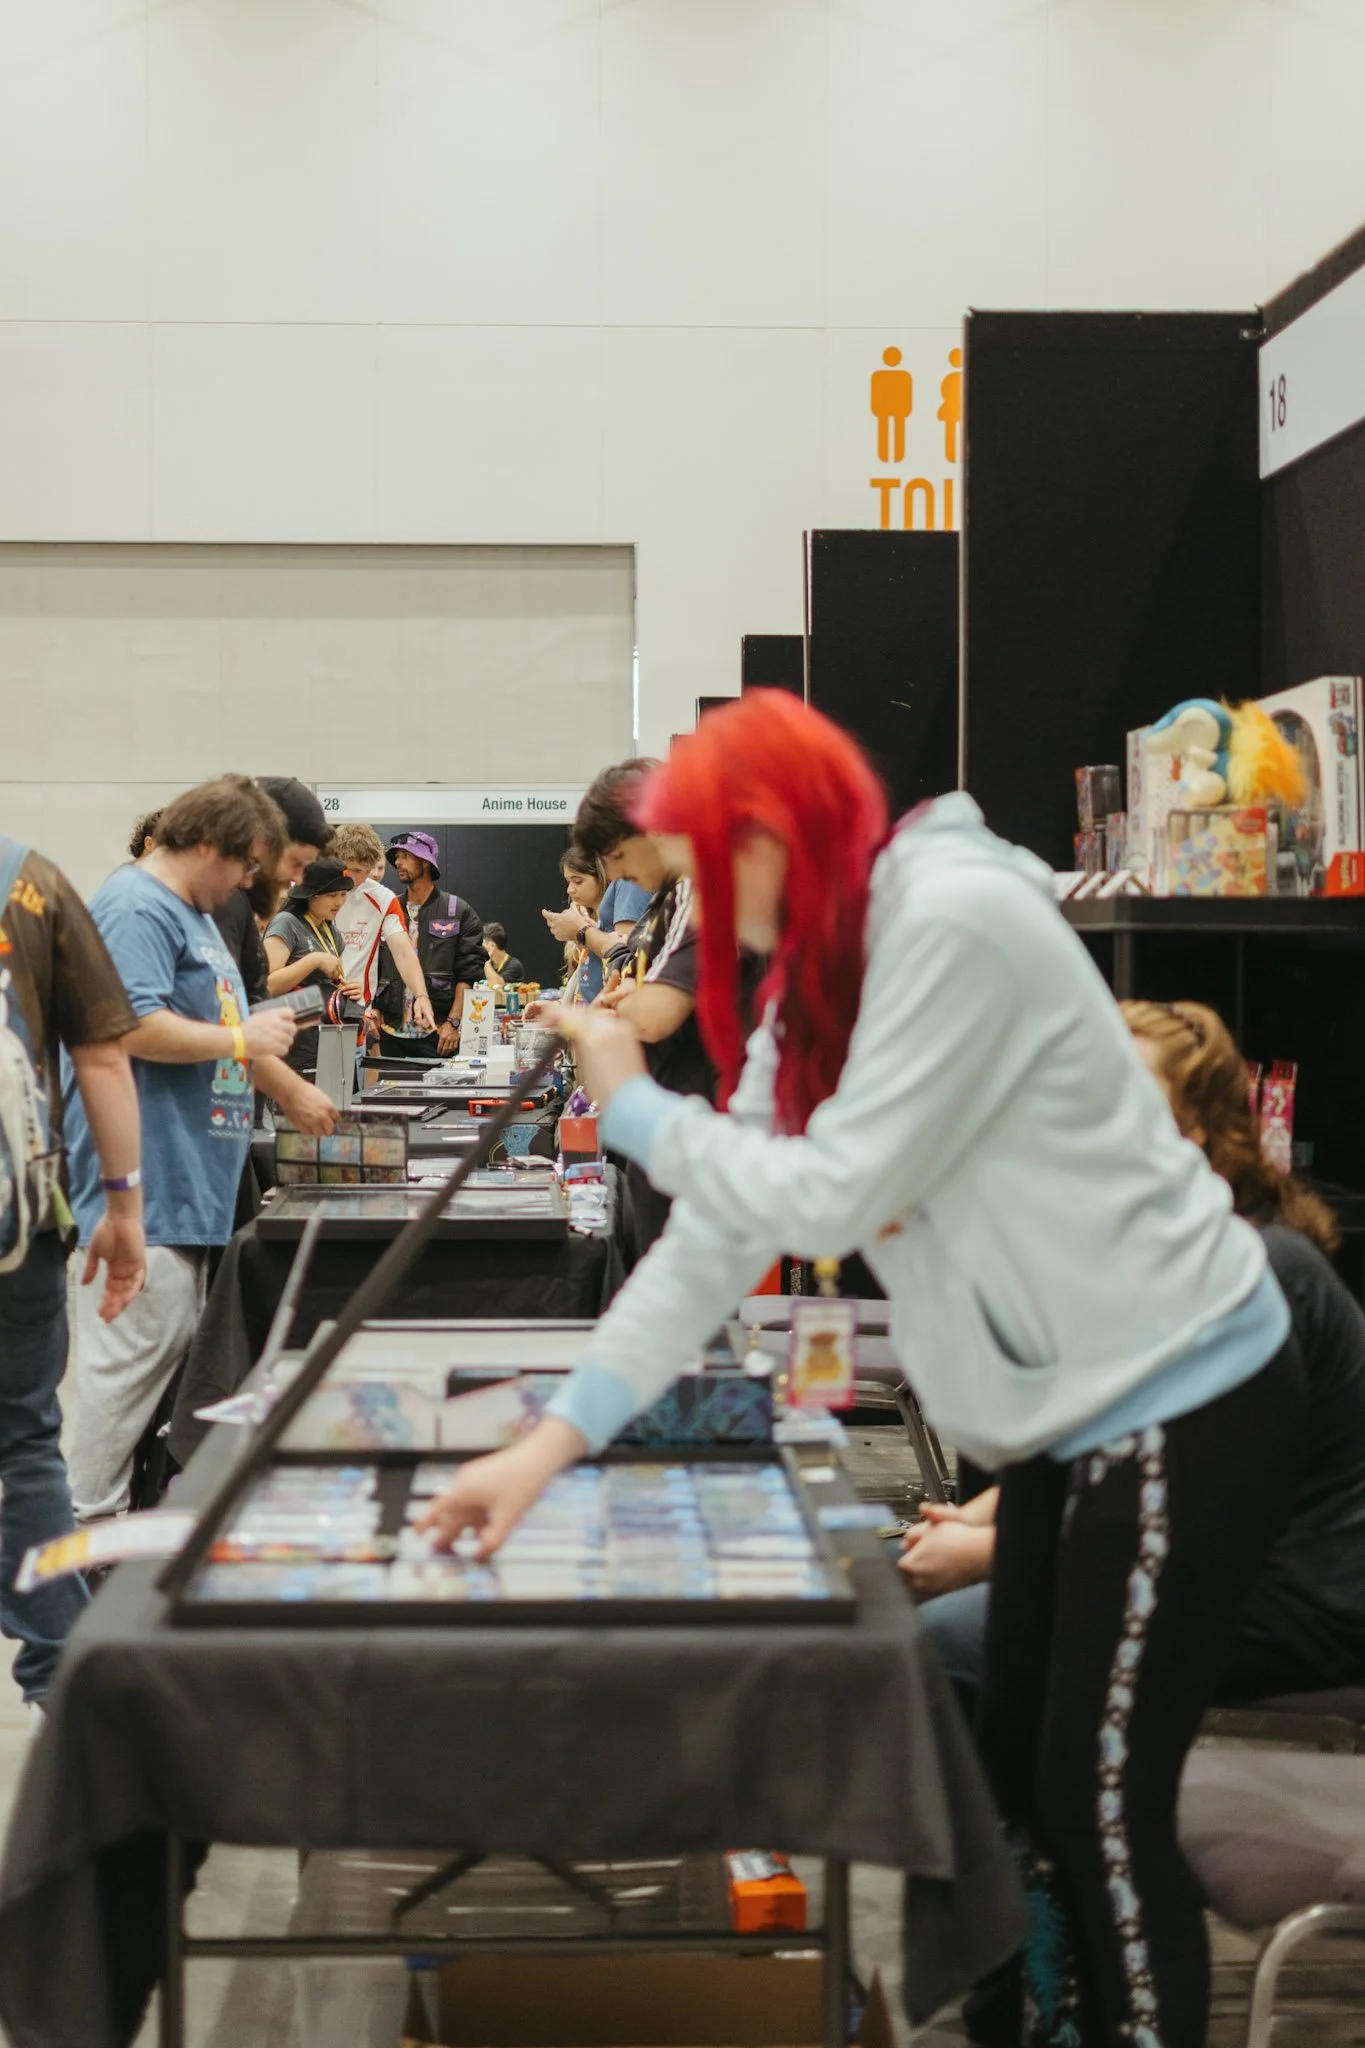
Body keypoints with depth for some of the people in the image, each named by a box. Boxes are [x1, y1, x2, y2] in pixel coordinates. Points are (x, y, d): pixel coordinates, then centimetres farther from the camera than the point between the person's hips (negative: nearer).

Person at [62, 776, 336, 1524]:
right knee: (133, 1347, -10)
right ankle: (88, 1522, -6)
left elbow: (220, 1025, 32)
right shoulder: (138, 908, -13)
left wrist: (292, 1091, 32)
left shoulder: (193, 913, 21)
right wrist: (242, 1040, -14)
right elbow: (136, 1028, -24)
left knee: (174, 1343, 13)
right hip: (144, 1179, -11)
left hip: (186, 1179, 11)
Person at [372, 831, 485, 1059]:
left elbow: (469, 974, -2)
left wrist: (453, 1022, -11)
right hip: (391, 1031, 3)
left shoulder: (459, 912, 4)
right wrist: (373, 1011, 1)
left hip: (437, 1035, -3)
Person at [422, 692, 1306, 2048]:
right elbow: (724, 1232, 6)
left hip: (1180, 1410, -9)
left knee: (1104, 1807, -2)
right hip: (1072, 1410, 9)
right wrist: (551, 1440, 0)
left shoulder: (954, 922, -21)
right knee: (1022, 1778, 13)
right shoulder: (816, 983, 8)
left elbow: (831, 1198, -22)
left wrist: (635, 1108, -8)